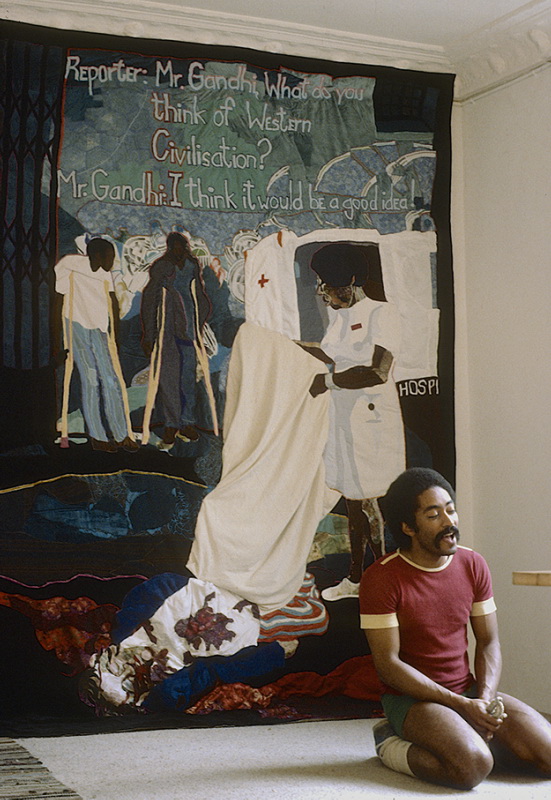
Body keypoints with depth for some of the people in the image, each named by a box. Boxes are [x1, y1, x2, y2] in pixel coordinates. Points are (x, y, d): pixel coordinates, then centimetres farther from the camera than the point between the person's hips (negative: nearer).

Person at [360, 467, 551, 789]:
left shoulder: (473, 564, 4)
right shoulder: (381, 578, -13)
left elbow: (489, 642, 8)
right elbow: (388, 663, -14)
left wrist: (485, 699, -11)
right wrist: (461, 706, -19)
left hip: (468, 693, 6)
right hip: (412, 699, -5)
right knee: (473, 766, -32)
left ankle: (469, 738, 9)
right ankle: (393, 744, -4)